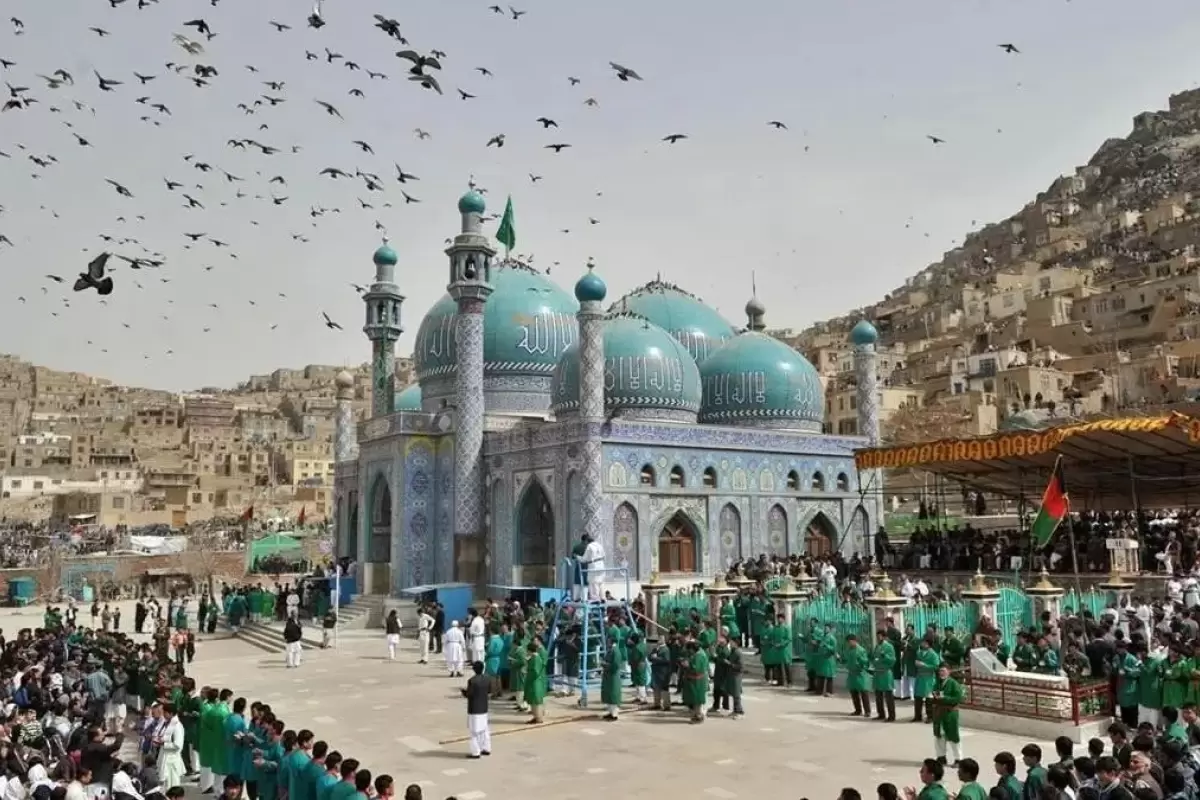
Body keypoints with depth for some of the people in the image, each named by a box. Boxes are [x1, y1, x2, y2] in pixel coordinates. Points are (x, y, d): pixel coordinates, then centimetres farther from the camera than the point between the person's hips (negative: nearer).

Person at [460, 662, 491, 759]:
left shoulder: (472, 680, -20)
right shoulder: (487, 679, 1)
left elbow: (468, 695, -18)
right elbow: (489, 693, 9)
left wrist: (464, 690, 1)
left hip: (474, 709, -7)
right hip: (484, 708, 7)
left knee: (474, 730, 1)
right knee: (484, 729, 17)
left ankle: (476, 752, 4)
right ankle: (486, 749, 24)